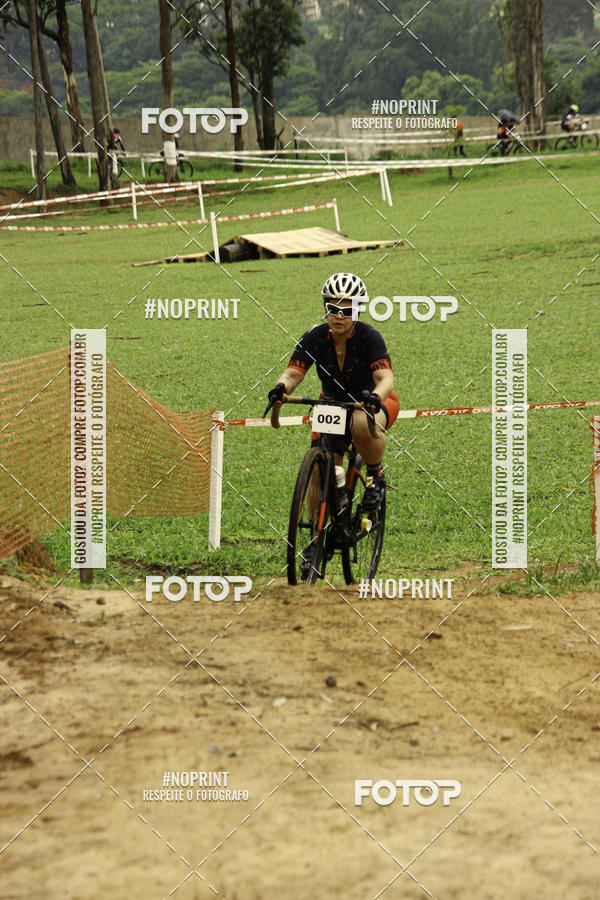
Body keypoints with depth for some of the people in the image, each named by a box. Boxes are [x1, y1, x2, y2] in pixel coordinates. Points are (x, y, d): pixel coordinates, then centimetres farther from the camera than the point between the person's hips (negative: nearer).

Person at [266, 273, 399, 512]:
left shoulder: (369, 337, -23)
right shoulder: (315, 338, -15)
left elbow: (386, 378, -34)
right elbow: (293, 373, -23)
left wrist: (374, 398, -56)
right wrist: (280, 389, -47)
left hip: (371, 402, -3)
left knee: (362, 424, -39)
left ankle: (376, 475, -12)